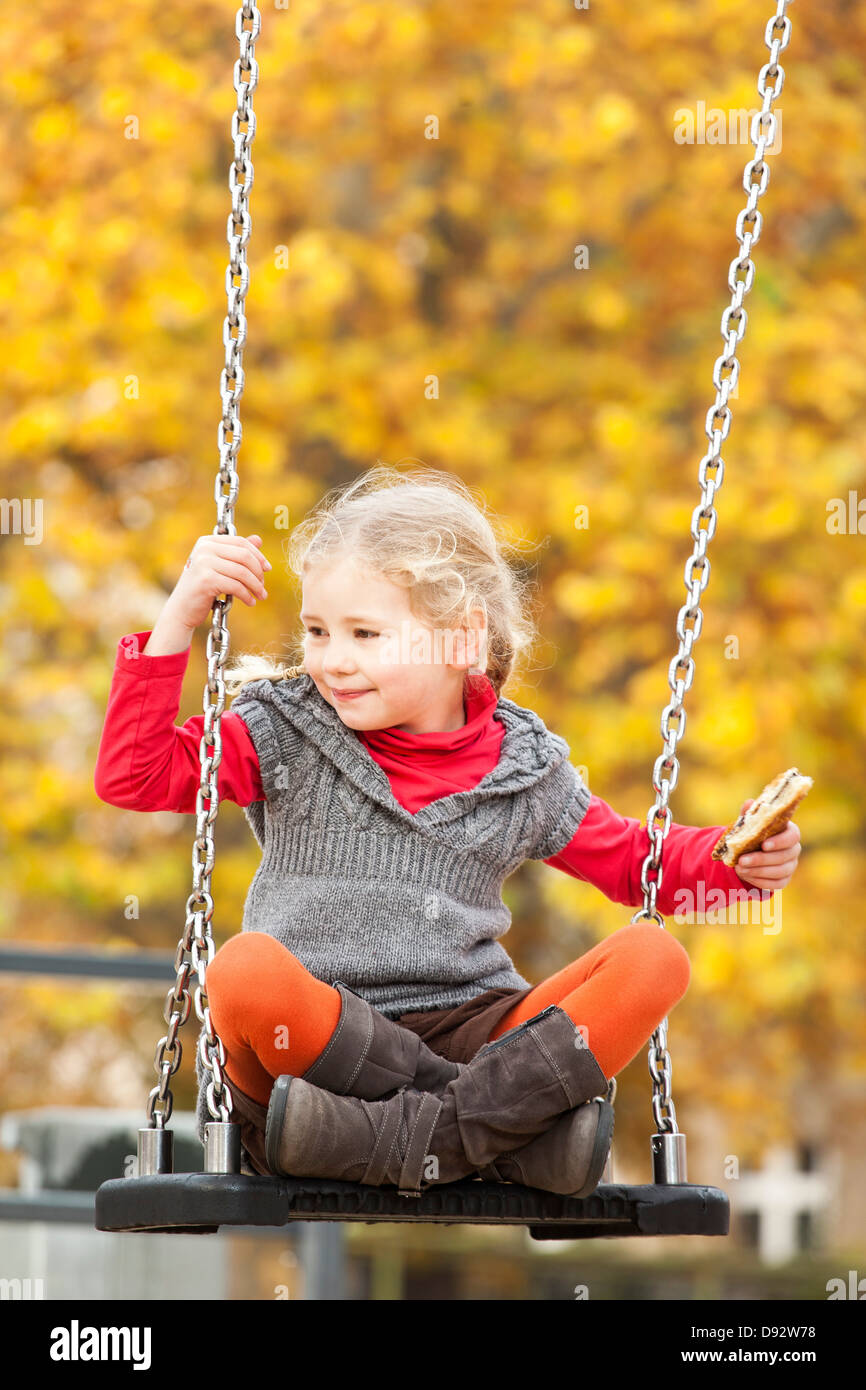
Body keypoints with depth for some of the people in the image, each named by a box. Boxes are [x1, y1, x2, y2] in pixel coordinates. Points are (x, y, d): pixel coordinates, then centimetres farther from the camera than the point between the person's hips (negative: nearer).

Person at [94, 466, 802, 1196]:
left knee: (653, 959, -19)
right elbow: (134, 775, 0)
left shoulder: (525, 768, 12)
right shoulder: (287, 734, 7)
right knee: (246, 968, -37)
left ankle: (413, 1137, -29)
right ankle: (509, 1116, -27)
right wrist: (179, 617, -7)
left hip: (469, 1028, 3)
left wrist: (738, 859, 5)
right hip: (316, 1040, -2)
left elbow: (629, 856, 24)